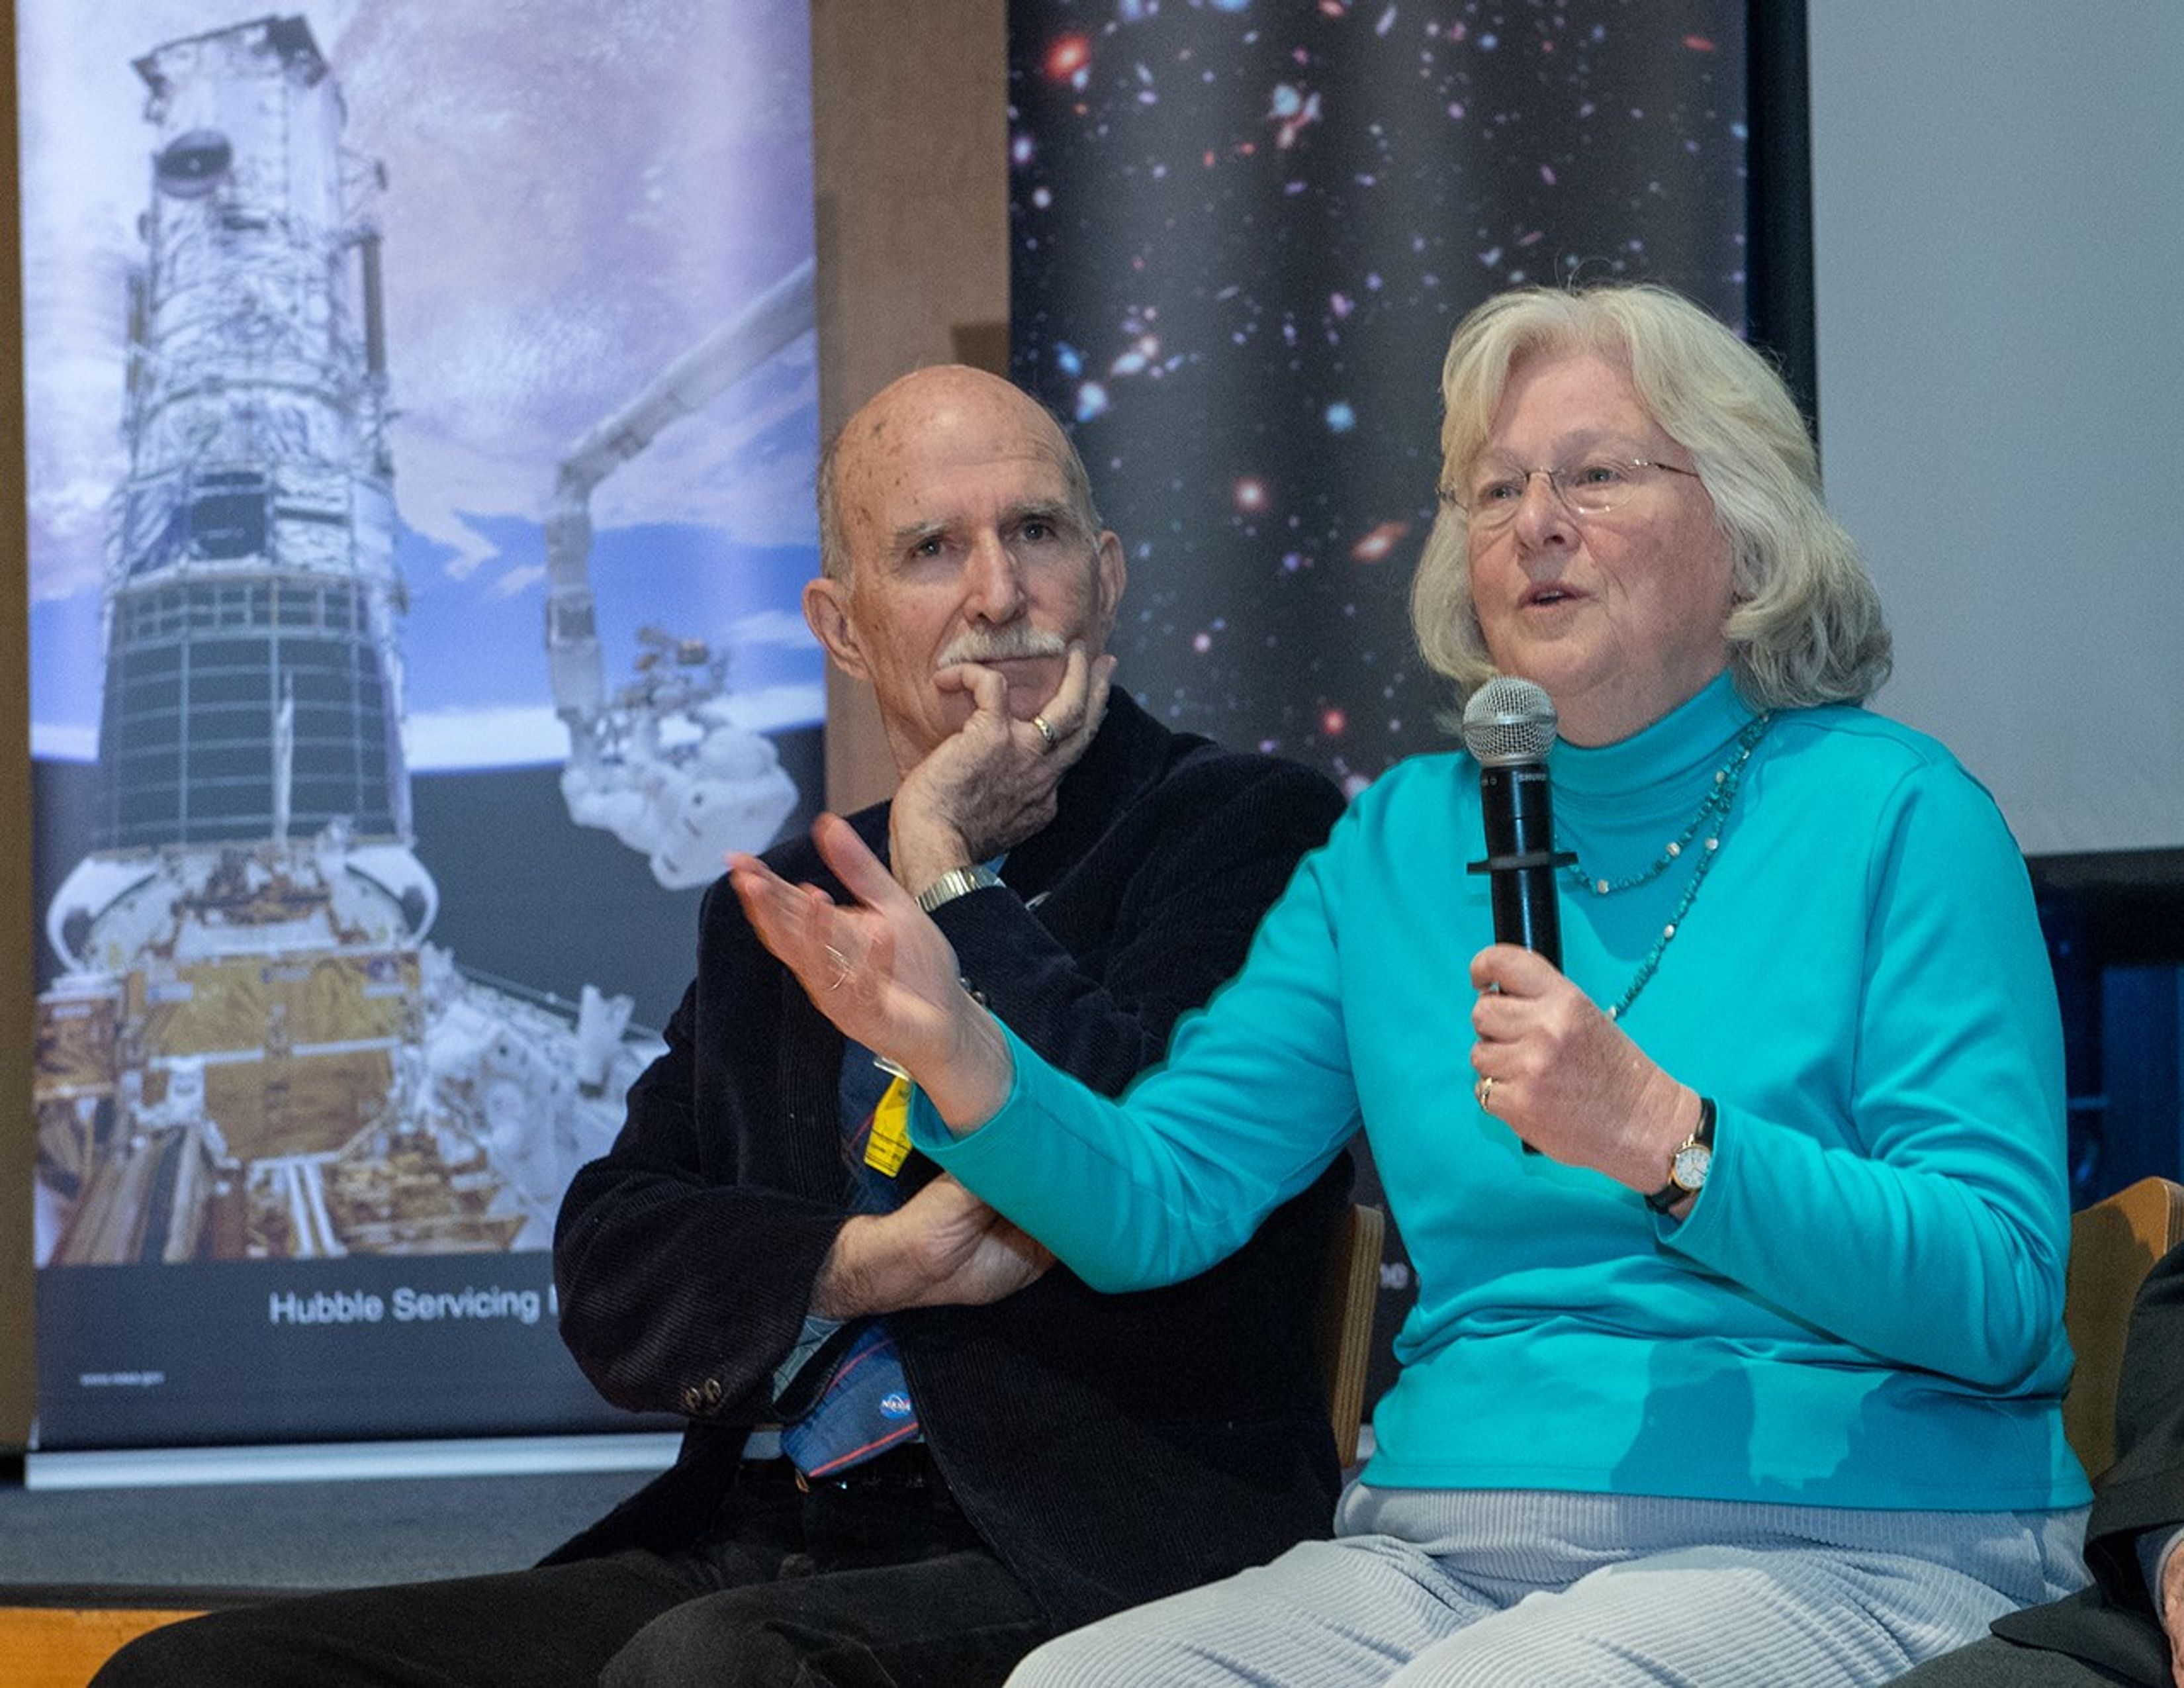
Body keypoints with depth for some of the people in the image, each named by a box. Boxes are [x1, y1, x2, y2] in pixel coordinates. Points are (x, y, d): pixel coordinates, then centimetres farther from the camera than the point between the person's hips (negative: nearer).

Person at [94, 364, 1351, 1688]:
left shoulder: (1251, 831, 2)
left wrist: (946, 871, -4)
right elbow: (614, 1278, 11)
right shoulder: (775, 914, 21)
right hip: (739, 1555, 7)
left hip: (1067, 1565, -7)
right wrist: (864, 1266, -9)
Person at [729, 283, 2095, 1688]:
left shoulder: (1893, 813, 1)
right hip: (1443, 1549, 5)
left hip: (1831, 1555, -5)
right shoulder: (1401, 842, 17)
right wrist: (957, 1051, -11)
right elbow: (1159, 1200, 9)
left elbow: (2001, 1299, -10)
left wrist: (1664, 1139, -22)